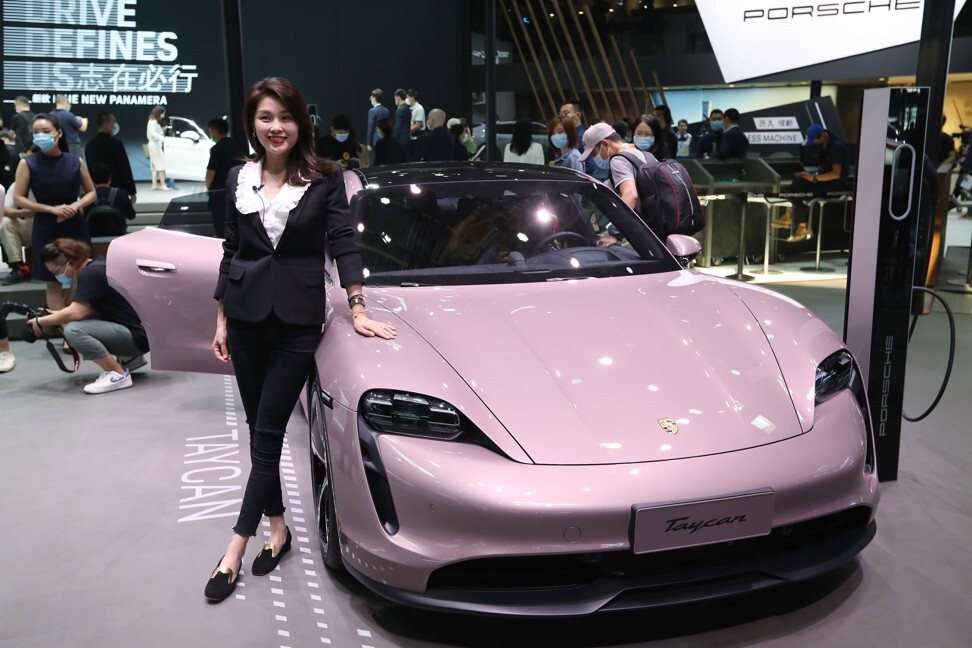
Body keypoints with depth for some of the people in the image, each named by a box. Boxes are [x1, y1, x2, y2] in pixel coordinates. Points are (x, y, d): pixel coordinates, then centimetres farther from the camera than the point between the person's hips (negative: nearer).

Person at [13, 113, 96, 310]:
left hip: (75, 225, 1)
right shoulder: (27, 163, -2)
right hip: (46, 228, -1)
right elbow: (18, 199, -3)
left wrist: (76, 205, -10)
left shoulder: (75, 161, 2)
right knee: (53, 282, 2)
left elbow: (91, 193, 10)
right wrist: (52, 209, -14)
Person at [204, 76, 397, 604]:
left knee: (267, 433, -2)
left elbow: (343, 243, -3)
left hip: (298, 320, -4)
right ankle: (278, 526, 25)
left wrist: (358, 309, -11)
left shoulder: (325, 179, -2)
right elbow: (230, 253, 11)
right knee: (260, 430, 10)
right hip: (246, 317, 4)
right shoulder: (239, 179, 8)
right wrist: (222, 321, 9)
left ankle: (237, 546, 5)